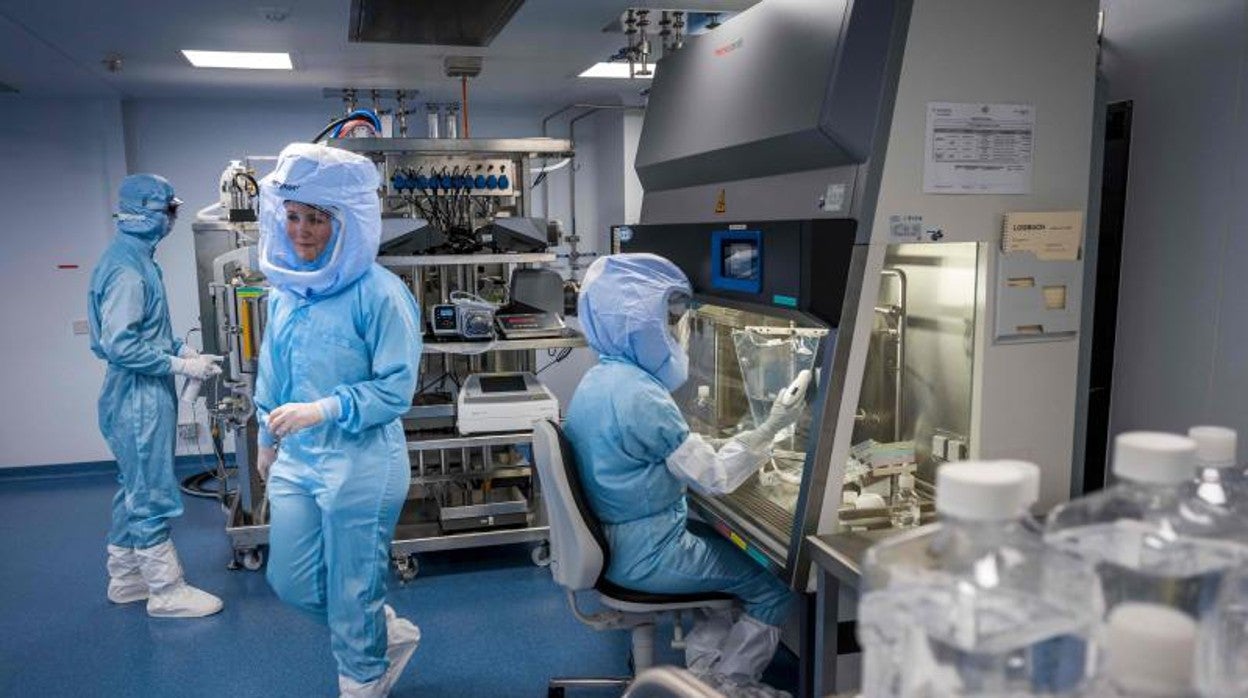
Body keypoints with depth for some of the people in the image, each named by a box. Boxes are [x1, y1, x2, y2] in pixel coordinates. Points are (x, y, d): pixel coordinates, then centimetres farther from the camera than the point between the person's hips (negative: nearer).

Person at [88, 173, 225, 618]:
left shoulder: (136, 258, 10)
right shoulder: (126, 268, -20)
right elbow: (119, 345, -24)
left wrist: (180, 348, 8)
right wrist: (180, 365, -19)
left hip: (142, 395, 10)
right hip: (139, 396, -10)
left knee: (134, 490, 18)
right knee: (153, 496, -1)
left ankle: (125, 578, 31)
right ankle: (166, 591, 9)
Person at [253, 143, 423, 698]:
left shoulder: (378, 293, -17)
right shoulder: (286, 288, 4)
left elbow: (397, 387, -18)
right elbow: (273, 372, 15)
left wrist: (322, 411, -28)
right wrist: (267, 440, 21)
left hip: (361, 464, -7)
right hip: (296, 460, 8)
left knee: (351, 594, 8)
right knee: (290, 582, 17)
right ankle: (391, 634, 39)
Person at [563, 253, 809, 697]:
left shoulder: (599, 379, 3)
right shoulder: (639, 395, -28)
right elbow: (713, 478, -21)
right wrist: (772, 427, -15)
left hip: (615, 539, 10)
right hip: (645, 554, -9)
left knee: (737, 551, 25)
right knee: (775, 586, 5)